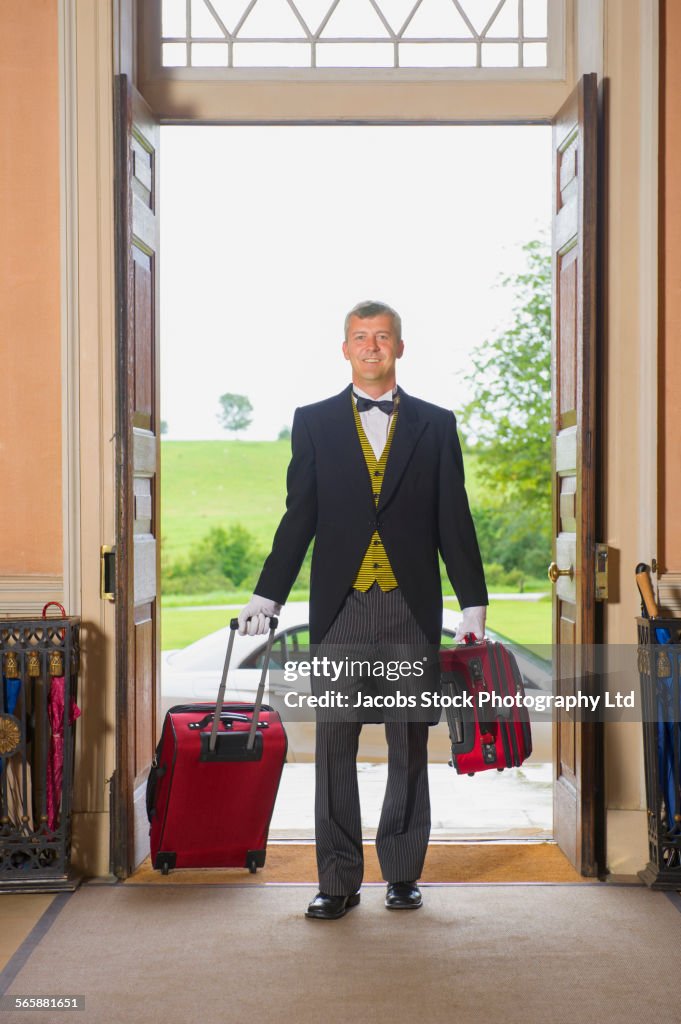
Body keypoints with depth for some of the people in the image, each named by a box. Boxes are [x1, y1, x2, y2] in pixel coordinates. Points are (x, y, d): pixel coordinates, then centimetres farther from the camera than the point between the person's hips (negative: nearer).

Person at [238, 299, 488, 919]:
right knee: (334, 744, 1)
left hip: (412, 610, 0)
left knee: (410, 744, 6)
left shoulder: (435, 425, 9)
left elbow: (454, 522, 6)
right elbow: (298, 519, 7)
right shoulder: (314, 423, 9)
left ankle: (403, 873, 18)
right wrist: (267, 597, 1)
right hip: (339, 608, 0)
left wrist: (474, 605, 2)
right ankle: (339, 879, 10)